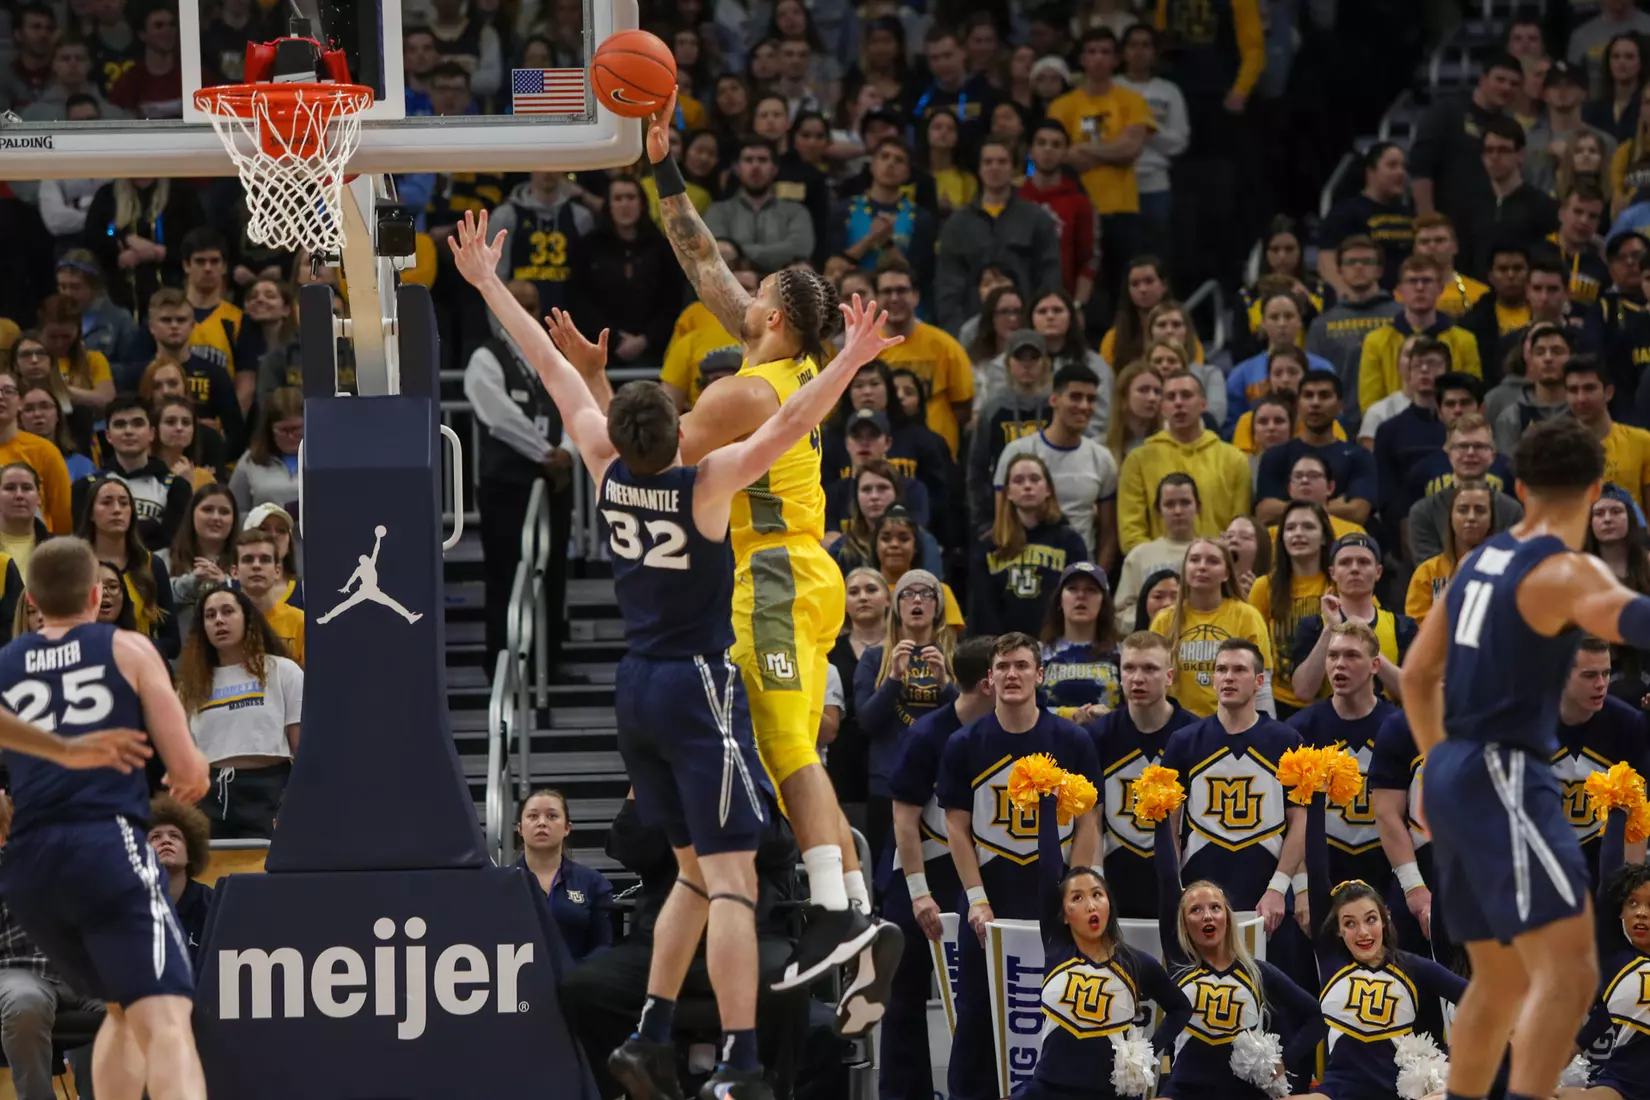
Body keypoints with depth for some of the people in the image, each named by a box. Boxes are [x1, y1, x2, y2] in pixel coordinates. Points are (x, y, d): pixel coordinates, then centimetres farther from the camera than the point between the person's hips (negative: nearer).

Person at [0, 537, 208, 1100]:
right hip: (107, 847, -5)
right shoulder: (129, 650, 9)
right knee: (165, 1021, -18)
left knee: (125, 1010, 27)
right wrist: (189, 782, 29)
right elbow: (189, 771, 4)